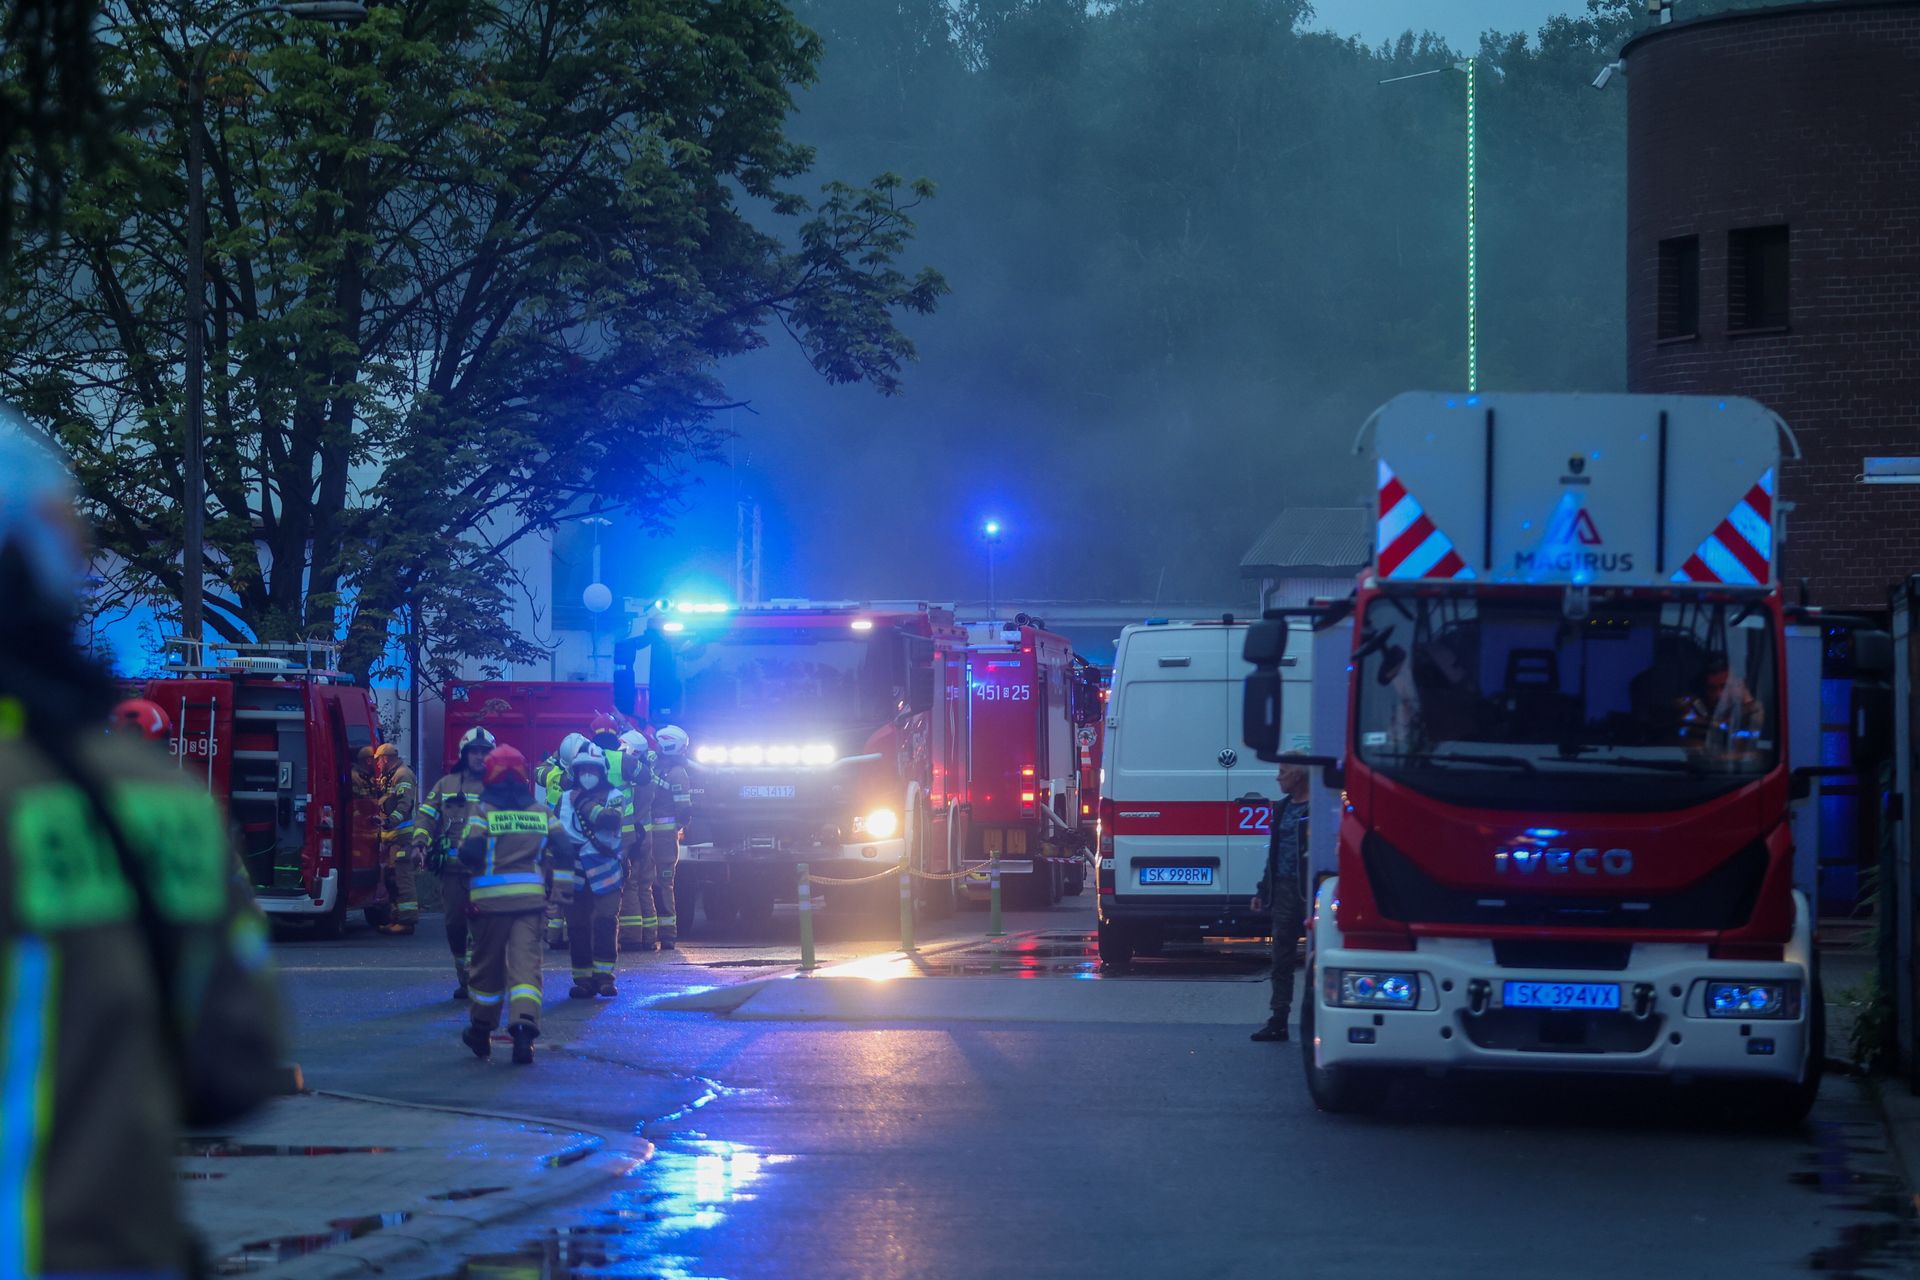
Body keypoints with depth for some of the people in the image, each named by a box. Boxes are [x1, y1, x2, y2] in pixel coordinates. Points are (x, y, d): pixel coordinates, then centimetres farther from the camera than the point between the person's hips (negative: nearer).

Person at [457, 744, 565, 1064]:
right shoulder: (541, 812, 8)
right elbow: (562, 849, 6)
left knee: (488, 965, 12)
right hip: (530, 896, 2)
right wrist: (558, 885, 15)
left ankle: (481, 1030, 27)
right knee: (526, 962, -4)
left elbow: (470, 853, -13)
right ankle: (525, 1024, -24)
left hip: (491, 896, -2)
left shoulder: (482, 811, -4)